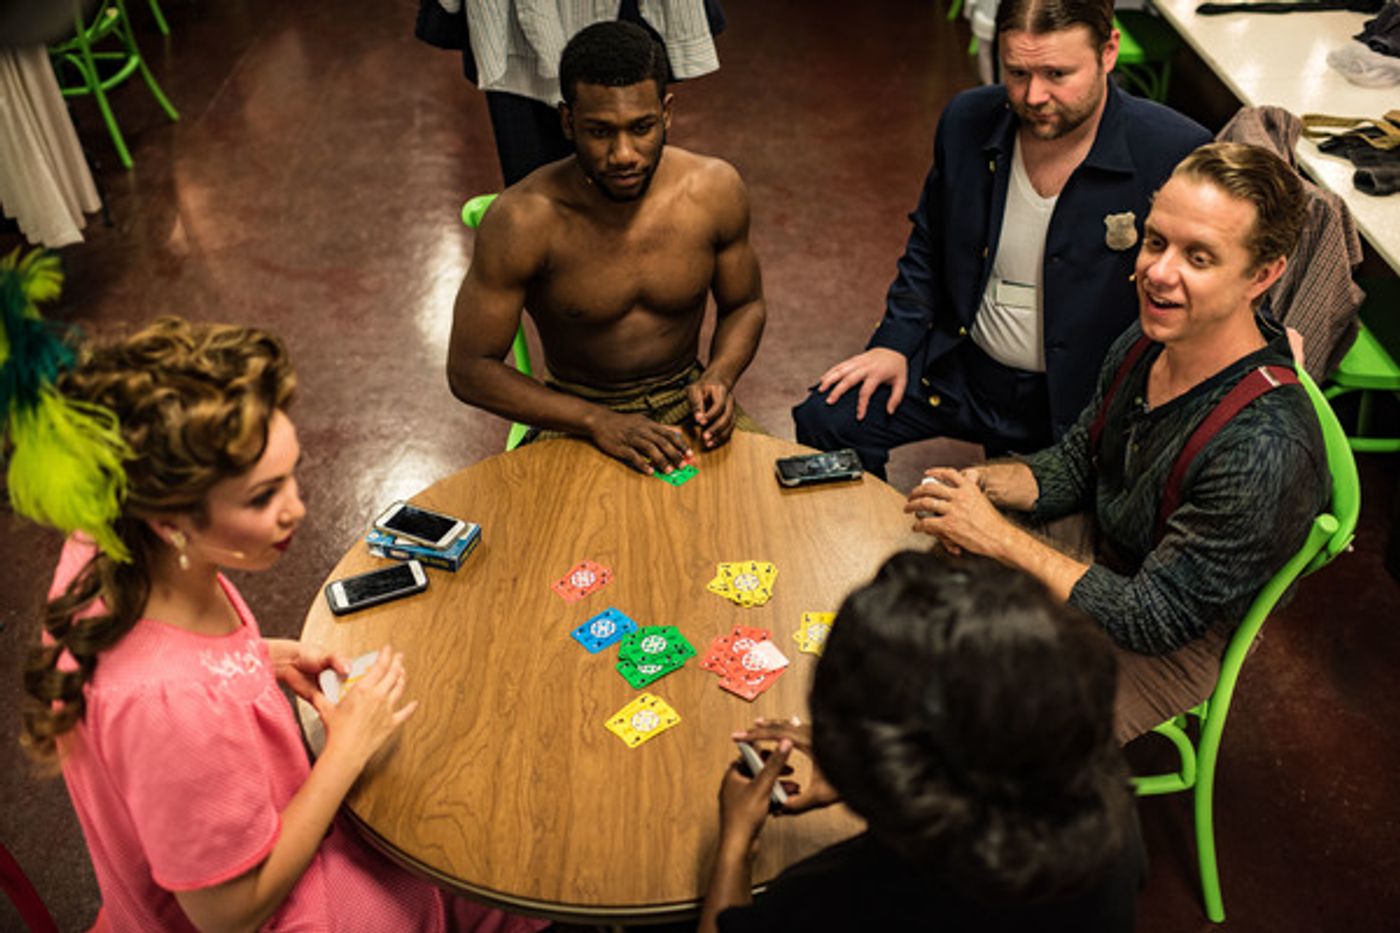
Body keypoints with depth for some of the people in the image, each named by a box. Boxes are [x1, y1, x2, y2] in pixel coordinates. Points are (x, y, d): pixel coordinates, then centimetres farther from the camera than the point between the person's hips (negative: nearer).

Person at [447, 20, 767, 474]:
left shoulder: (714, 190, -9)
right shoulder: (524, 220, -20)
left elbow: (744, 305, 8)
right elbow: (469, 369, -14)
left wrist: (720, 376, -14)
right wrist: (598, 421, -24)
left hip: (689, 402, 3)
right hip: (574, 420, -3)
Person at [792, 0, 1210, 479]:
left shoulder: (1177, 156, -16)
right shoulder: (967, 120, -2)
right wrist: (895, 343, 2)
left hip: (1076, 402, -3)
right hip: (959, 370, 4)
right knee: (823, 419, -8)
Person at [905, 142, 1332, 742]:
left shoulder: (1265, 450, -36)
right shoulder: (1148, 343, -11)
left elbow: (1154, 620, -29)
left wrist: (999, 538, -28)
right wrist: (987, 484, -16)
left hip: (1168, 650, -7)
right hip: (1101, 569, 7)